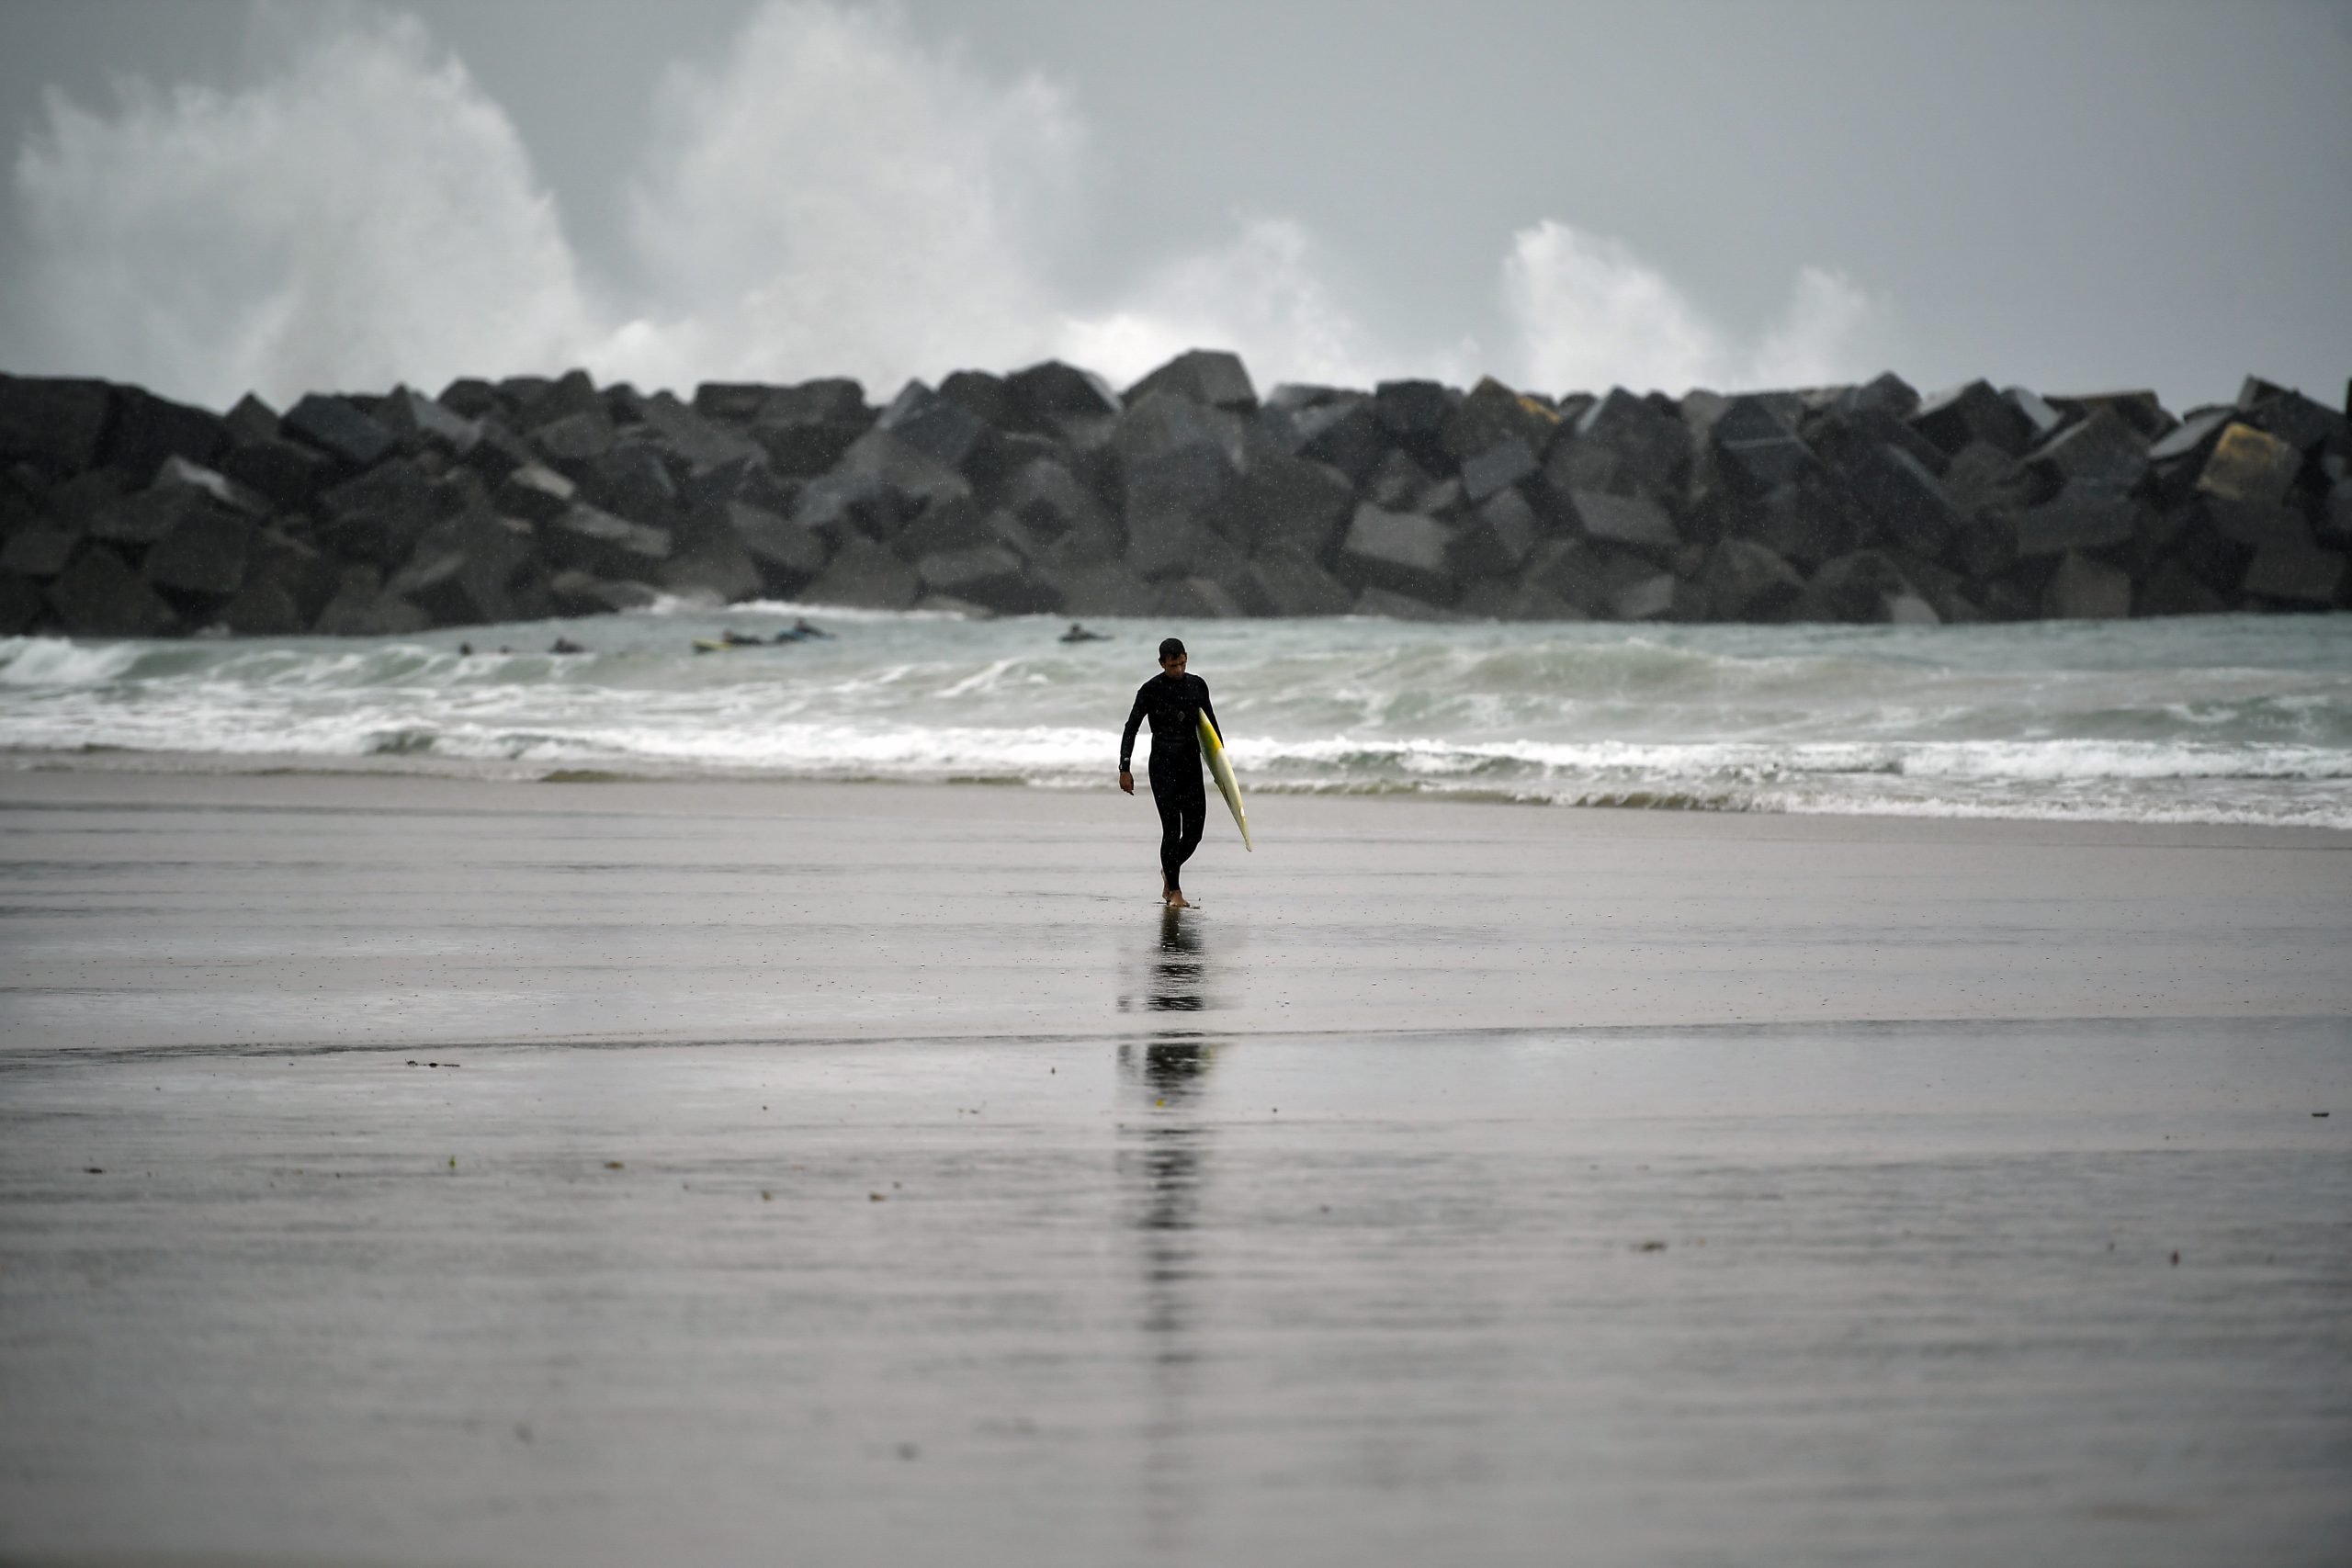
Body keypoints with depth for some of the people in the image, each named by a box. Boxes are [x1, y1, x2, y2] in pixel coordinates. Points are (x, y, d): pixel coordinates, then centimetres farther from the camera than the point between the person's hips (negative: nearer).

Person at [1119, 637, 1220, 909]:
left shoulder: (1197, 685, 8)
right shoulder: (1151, 690, -4)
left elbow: (1210, 726, 17)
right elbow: (1130, 730, -3)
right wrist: (1125, 769, -9)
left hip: (1191, 764, 4)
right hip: (1163, 766, -4)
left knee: (1194, 831, 0)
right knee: (1172, 829, -9)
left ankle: (1170, 871, 28)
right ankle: (1174, 891, -1)